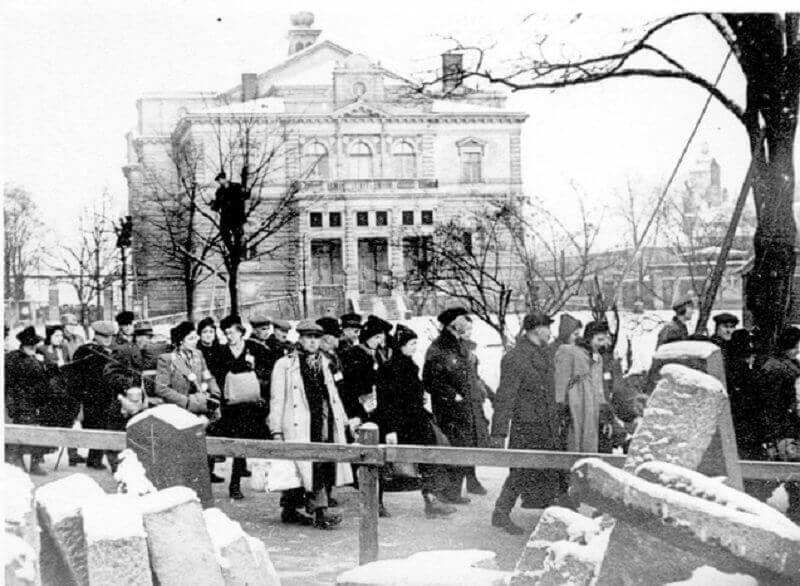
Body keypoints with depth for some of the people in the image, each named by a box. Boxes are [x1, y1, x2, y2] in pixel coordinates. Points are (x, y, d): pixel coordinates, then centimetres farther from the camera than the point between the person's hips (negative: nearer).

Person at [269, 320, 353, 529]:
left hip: (326, 423, 6)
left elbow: (332, 393, 23)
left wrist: (343, 418, 16)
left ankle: (290, 511, 14)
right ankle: (319, 512, -9)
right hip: (299, 425, -6)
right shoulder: (285, 365, 1)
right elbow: (277, 400, 0)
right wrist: (277, 430, -6)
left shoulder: (322, 363, 20)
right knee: (311, 467, -11)